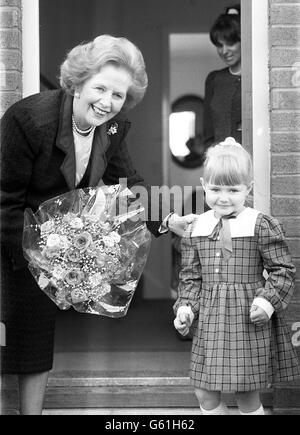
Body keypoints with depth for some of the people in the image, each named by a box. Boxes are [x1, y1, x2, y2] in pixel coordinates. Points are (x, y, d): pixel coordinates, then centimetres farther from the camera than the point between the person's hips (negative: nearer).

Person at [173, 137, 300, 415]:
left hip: (249, 321, -4)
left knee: (247, 395, 4)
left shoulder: (261, 226, -6)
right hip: (209, 322, 4)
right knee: (205, 393, 8)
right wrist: (185, 307, -1)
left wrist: (268, 300, -17)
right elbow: (190, 276, 13)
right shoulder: (196, 230, 7)